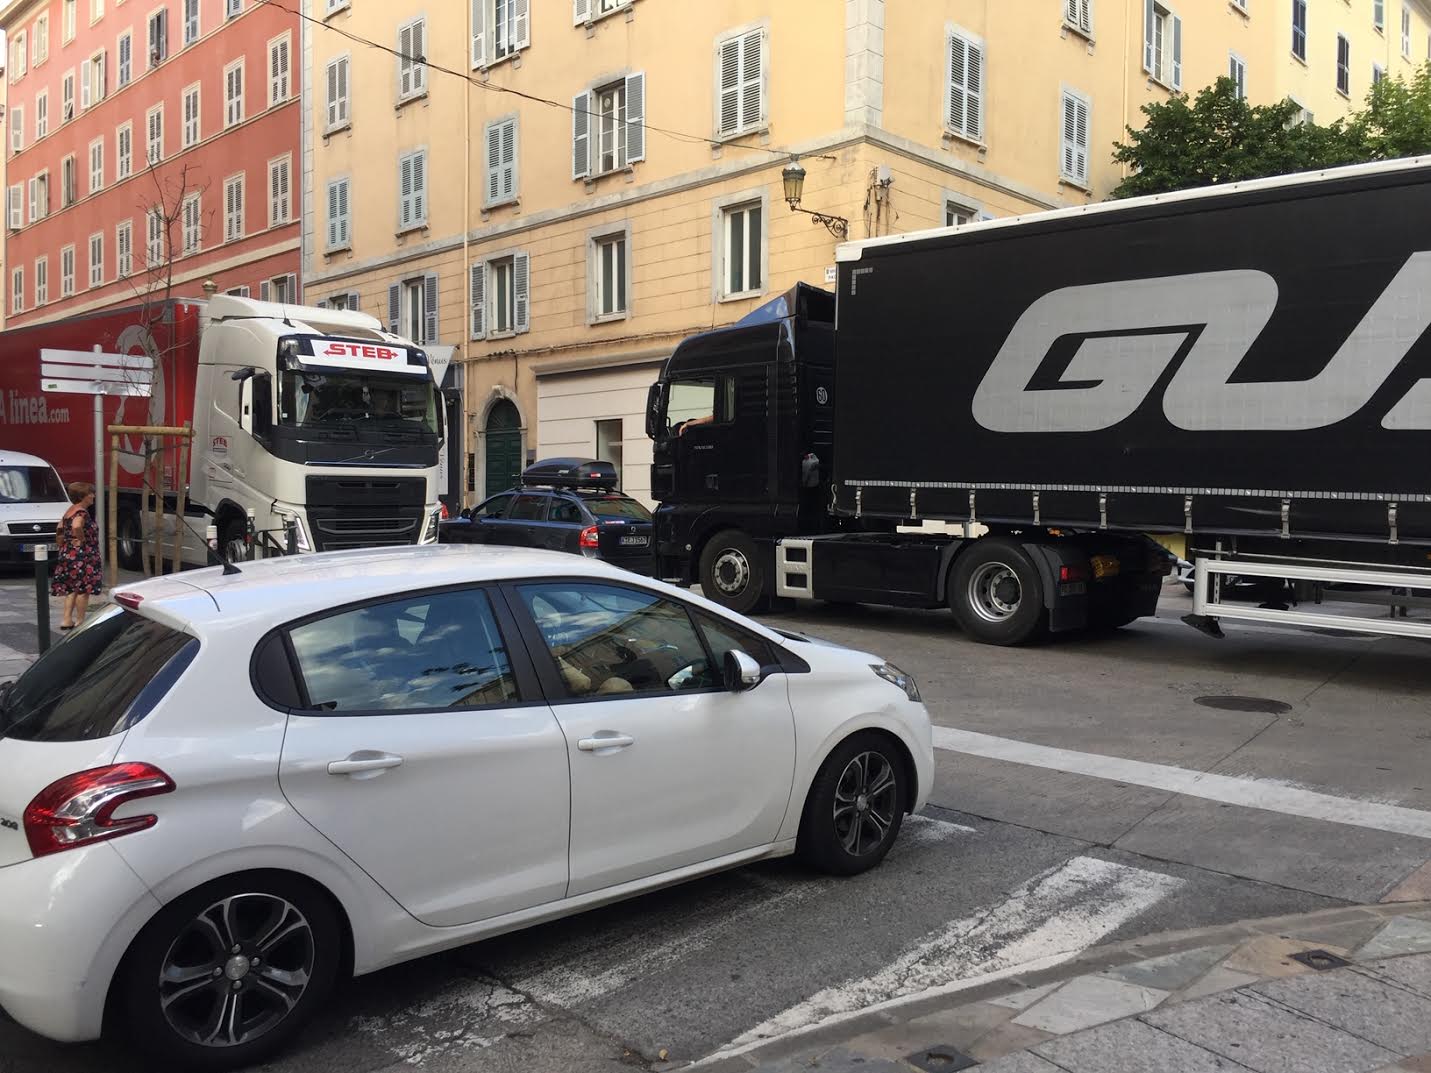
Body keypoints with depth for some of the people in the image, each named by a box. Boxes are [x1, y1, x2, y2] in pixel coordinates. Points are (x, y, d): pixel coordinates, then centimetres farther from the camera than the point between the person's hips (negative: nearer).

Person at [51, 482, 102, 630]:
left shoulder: (70, 511, 14)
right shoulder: (82, 512, -16)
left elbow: (59, 530, 19)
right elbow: (76, 526, -35)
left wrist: (63, 546, 21)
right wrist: (81, 539, -21)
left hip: (67, 555, 10)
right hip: (81, 556, -10)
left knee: (71, 589, 15)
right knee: (83, 589, -1)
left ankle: (67, 620, 16)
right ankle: (80, 621, 3)